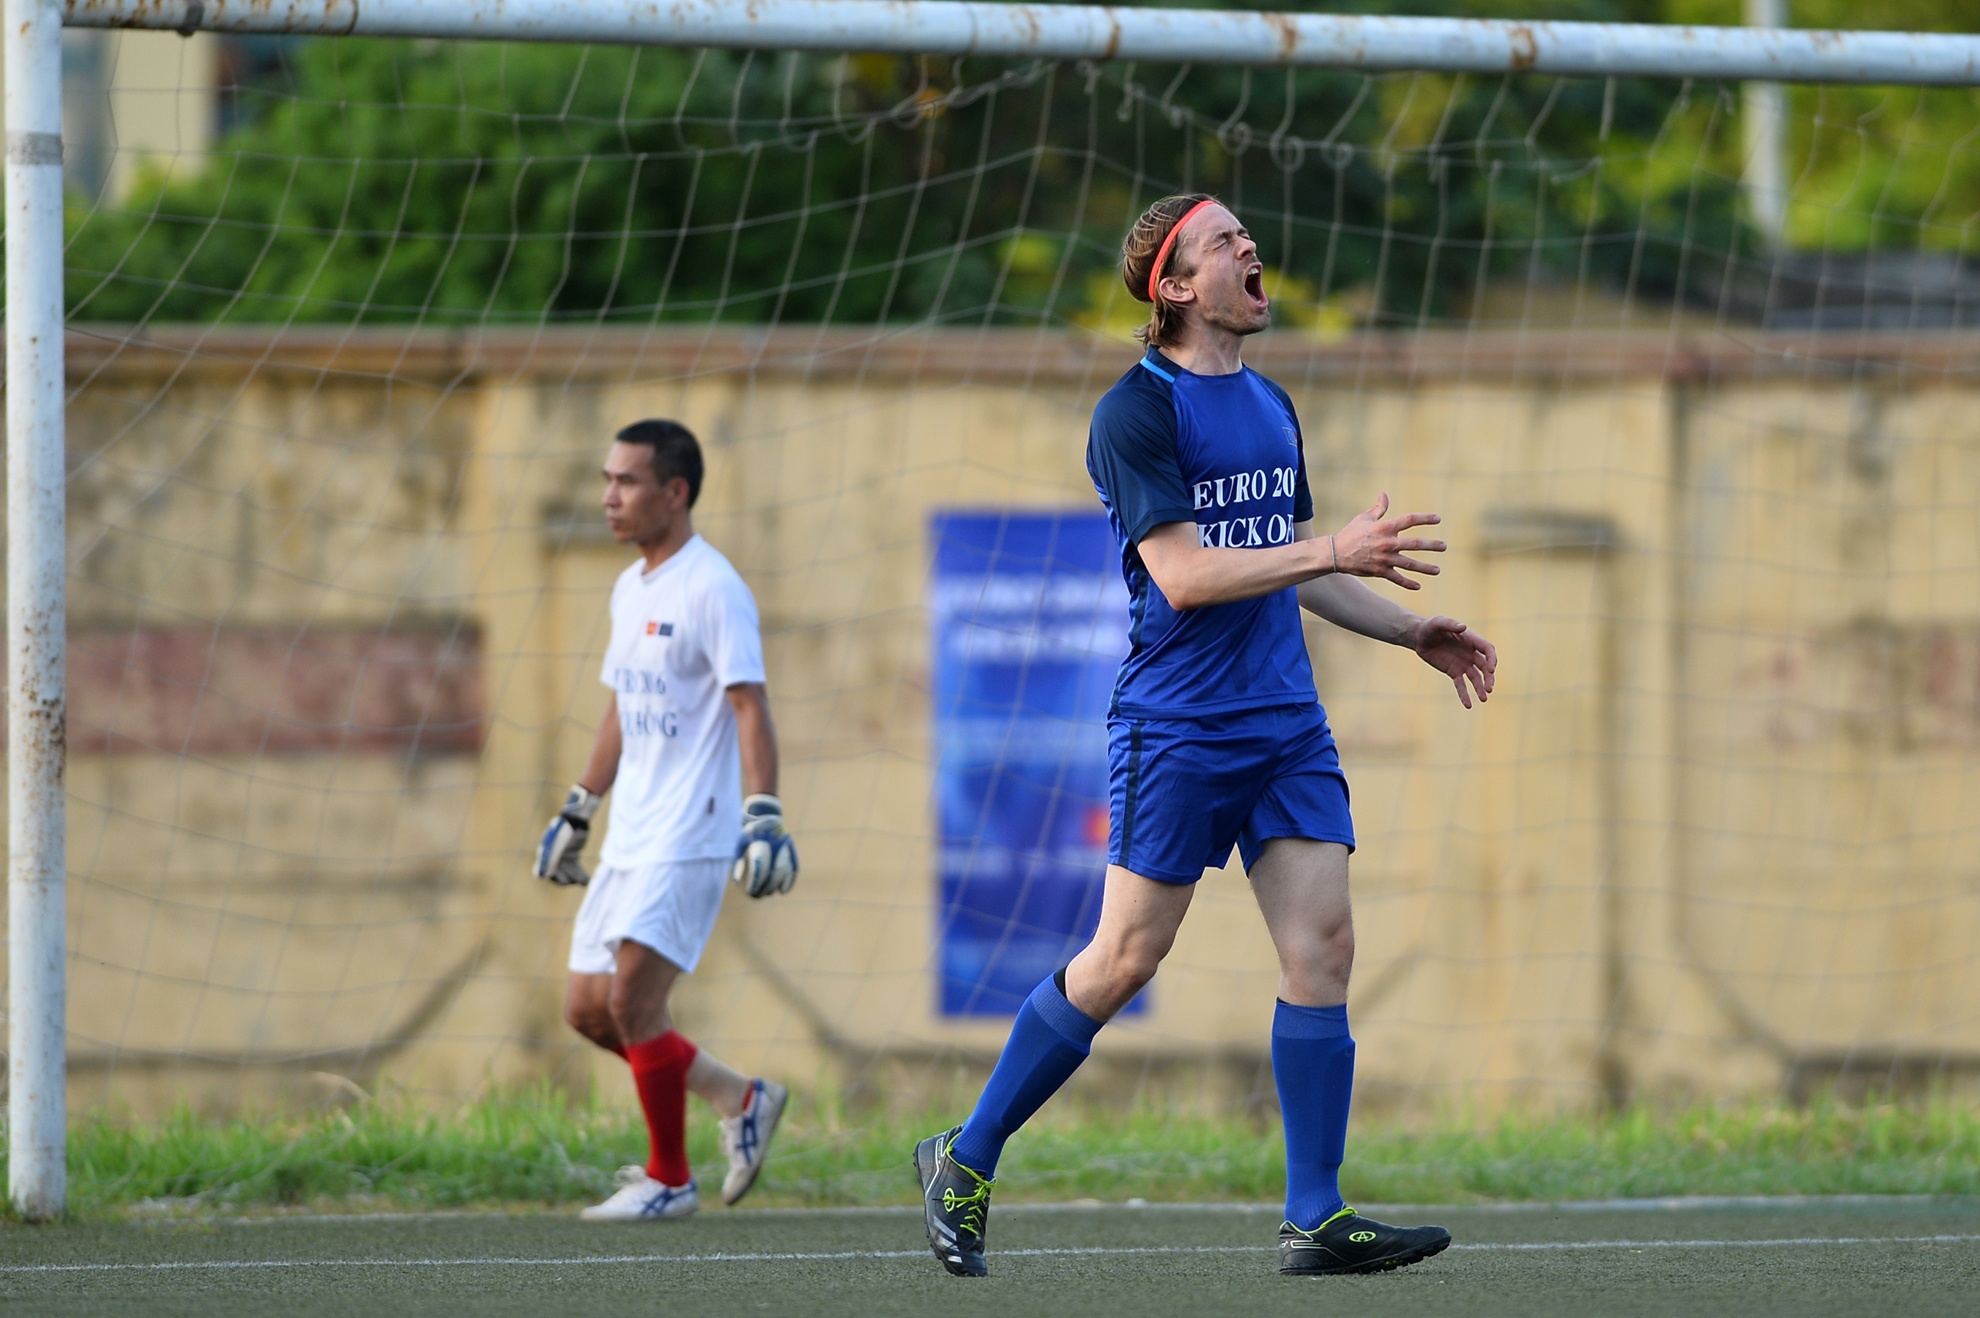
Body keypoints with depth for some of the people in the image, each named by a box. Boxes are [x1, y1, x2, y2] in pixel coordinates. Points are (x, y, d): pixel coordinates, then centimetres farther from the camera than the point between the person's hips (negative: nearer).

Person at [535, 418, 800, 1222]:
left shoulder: (711, 589, -11)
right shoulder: (631, 590, 16)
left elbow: (749, 705, -16)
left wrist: (764, 816, -25)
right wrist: (576, 814, 28)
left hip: (688, 838, -9)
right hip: (630, 842, 9)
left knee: (632, 997, -14)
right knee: (588, 1009, 5)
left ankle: (669, 1179, -1)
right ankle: (741, 1101, 19)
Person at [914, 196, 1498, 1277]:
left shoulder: (1270, 407, 15)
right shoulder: (1137, 412, -10)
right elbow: (1183, 574, -19)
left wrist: (1413, 632, 18)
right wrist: (1330, 551, -24)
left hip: (1285, 724, 7)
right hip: (1173, 729, -7)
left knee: (1323, 945, -5)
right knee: (1123, 961, -4)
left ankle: (1314, 1218, -4)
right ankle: (965, 1162, 12)